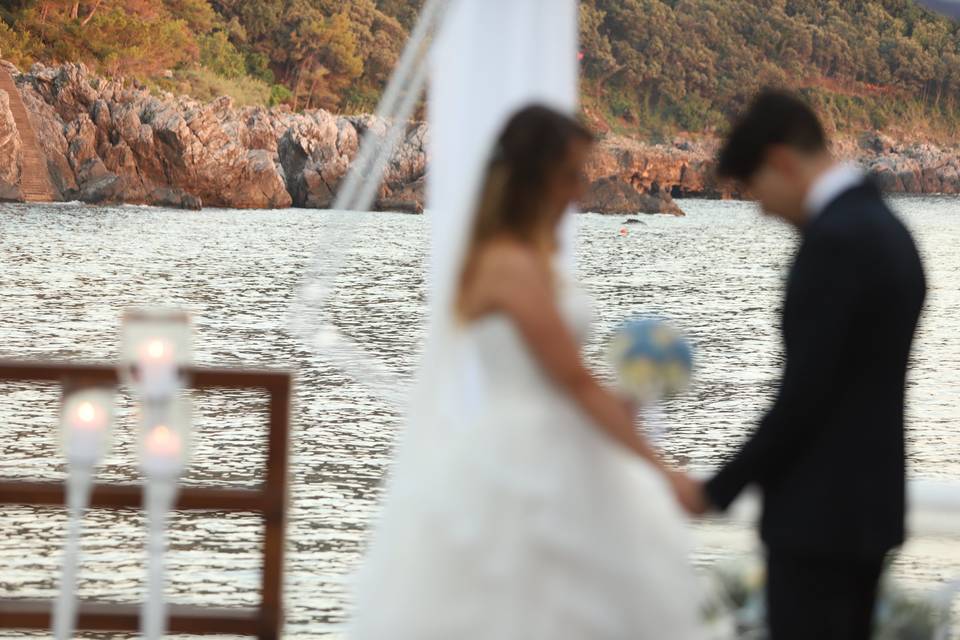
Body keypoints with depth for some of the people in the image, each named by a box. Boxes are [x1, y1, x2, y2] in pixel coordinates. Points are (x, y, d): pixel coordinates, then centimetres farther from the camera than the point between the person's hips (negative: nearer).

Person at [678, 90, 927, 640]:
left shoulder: (835, 239, -19)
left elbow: (806, 392, -22)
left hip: (820, 512, -10)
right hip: (868, 502, 10)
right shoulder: (885, 228, 12)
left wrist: (720, 489, -13)